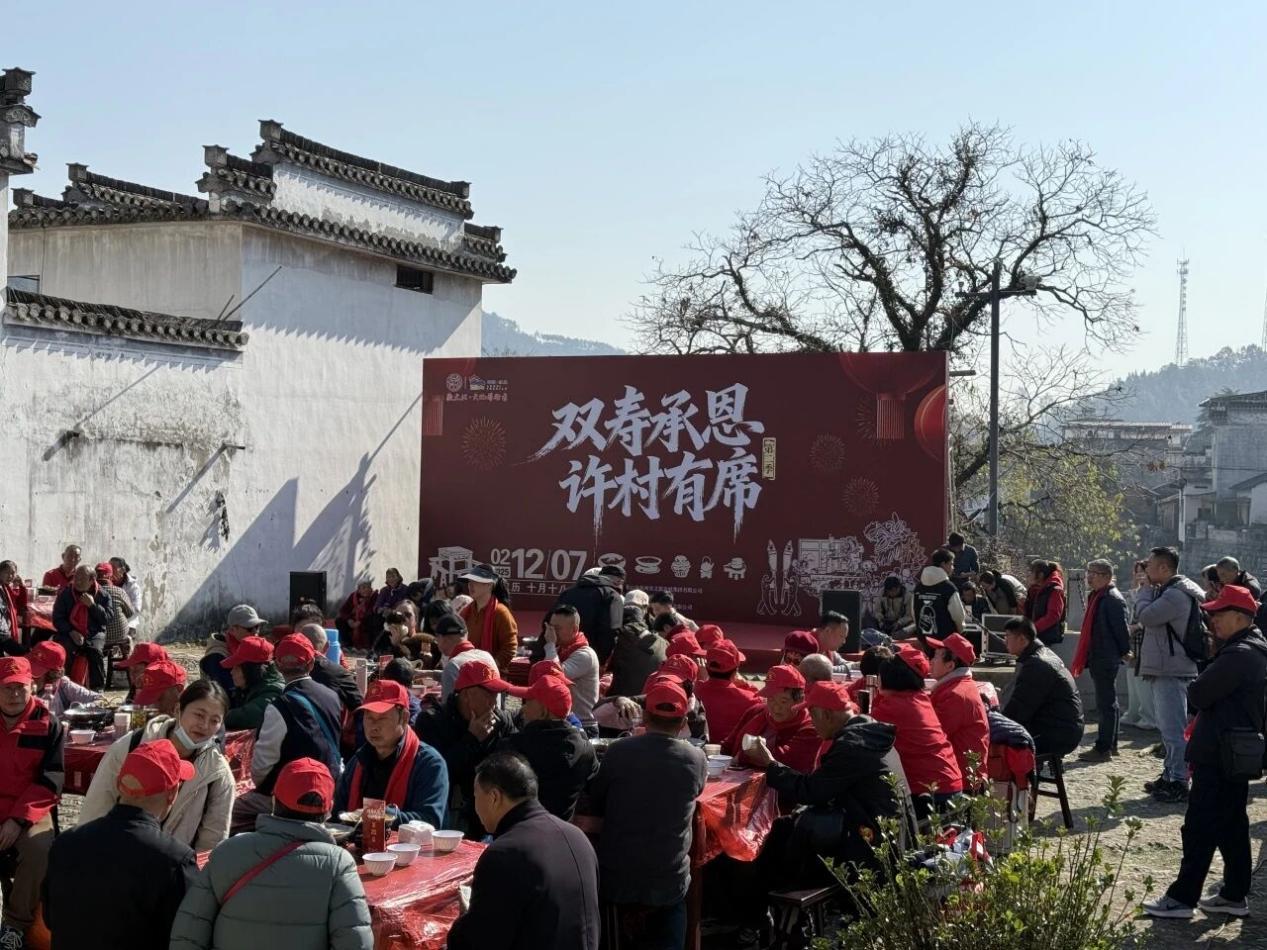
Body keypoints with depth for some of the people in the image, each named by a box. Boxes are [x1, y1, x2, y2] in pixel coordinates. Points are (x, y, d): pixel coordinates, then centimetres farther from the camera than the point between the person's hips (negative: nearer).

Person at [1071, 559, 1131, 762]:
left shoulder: (1113, 599, -16)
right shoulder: (1095, 597, 15)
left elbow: (1121, 628, -17)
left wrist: (1124, 652, -9)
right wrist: (1086, 657, 20)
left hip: (1106, 660, -10)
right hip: (1098, 659, 10)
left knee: (1106, 704, -6)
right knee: (1108, 702, 17)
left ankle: (1103, 748, -3)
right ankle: (1111, 745, 26)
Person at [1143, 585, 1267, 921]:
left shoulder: (1239, 656, -22)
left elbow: (1197, 694, -21)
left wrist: (1196, 687, -2)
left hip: (1219, 755, -10)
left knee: (1199, 827, -4)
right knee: (1232, 827, 15)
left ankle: (1182, 897, 2)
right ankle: (1234, 895, 23)